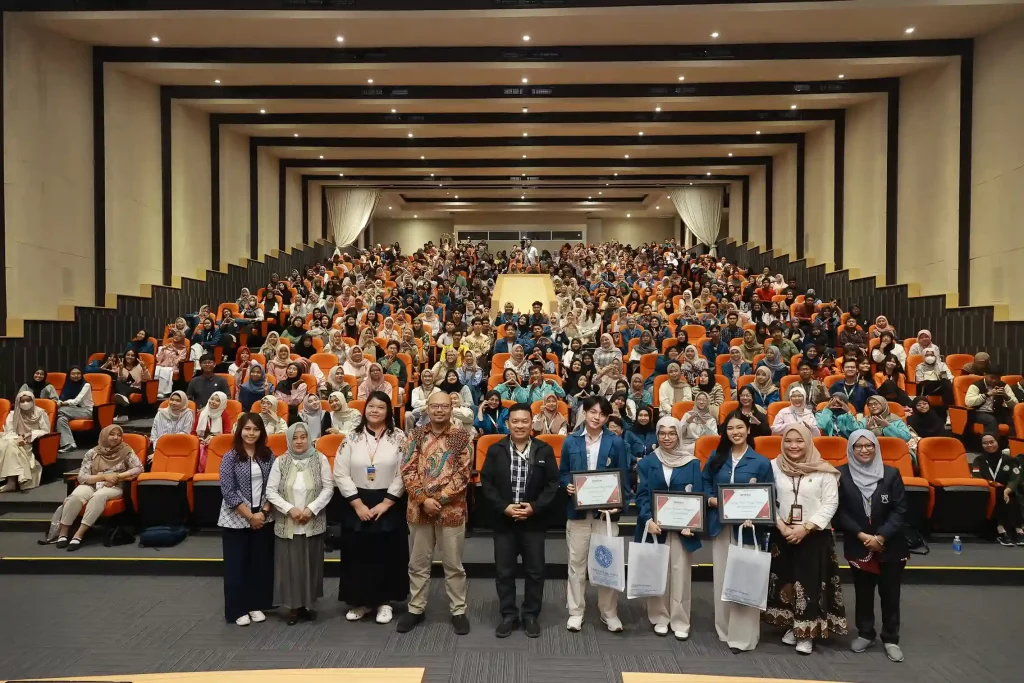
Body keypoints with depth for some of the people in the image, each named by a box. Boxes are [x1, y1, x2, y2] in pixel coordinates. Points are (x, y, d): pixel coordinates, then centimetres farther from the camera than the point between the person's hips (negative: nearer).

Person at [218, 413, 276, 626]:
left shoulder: (268, 455, 2)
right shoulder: (230, 457, -7)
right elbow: (228, 491, -12)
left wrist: (263, 512, -9)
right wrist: (249, 516, -14)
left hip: (264, 518, 3)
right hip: (236, 519, -3)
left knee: (261, 563, 9)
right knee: (236, 564, 4)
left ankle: (256, 605, 23)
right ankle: (238, 609, 17)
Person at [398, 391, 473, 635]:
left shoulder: (462, 437, -3)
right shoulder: (416, 435, 3)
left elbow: (463, 474, -8)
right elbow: (408, 470, -3)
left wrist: (439, 499, -14)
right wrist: (424, 499, -13)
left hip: (451, 509, -2)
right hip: (419, 508, 2)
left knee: (453, 564, 9)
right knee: (418, 563, 14)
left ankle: (458, 611, 22)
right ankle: (415, 609, 28)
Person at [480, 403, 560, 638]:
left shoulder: (545, 450, 0)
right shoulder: (495, 450, 0)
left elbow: (553, 484, -1)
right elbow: (486, 483, -2)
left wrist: (535, 507, -13)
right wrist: (504, 507, -13)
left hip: (534, 521, 0)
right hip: (504, 520, 0)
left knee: (535, 571, 8)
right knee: (503, 572, 7)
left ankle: (531, 615, 24)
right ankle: (508, 615, 22)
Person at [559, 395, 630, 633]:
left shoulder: (616, 443, -1)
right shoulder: (570, 441, 2)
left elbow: (623, 477, 0)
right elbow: (562, 473, 8)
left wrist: (618, 504, -14)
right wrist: (567, 486, -14)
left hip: (606, 510, -1)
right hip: (578, 510, 1)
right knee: (576, 562, 8)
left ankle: (609, 613, 22)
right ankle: (575, 612, 21)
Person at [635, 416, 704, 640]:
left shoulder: (692, 463, 1)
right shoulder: (647, 462, 2)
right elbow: (642, 495, -3)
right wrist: (648, 519, -18)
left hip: (681, 527, 0)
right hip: (655, 525, 0)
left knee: (680, 575, 5)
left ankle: (680, 621, 18)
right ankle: (660, 618, 24)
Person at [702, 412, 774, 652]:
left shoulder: (761, 462, -3)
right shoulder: (716, 458, 6)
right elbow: (704, 484, 12)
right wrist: (711, 499, -7)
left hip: (746, 526, -3)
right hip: (720, 525, 3)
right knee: (722, 578, 11)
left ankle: (742, 635, 8)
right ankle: (724, 629, 26)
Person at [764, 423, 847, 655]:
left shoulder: (823, 471, -6)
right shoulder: (774, 467, 0)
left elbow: (830, 503, -8)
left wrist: (806, 528, -14)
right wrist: (781, 526, -10)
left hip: (815, 535, -2)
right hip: (782, 534, 2)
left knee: (810, 582, -1)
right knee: (785, 580, 9)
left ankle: (808, 632, 12)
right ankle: (792, 626, 26)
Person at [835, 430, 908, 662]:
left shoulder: (891, 474, -4)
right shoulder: (841, 475, -6)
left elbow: (899, 510, -5)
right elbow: (839, 511, -5)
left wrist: (881, 537, -14)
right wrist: (861, 535, -13)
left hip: (890, 546, 0)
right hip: (858, 546, 0)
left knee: (890, 594, 8)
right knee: (863, 593, 12)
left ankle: (891, 639, 22)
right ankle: (865, 634, 28)